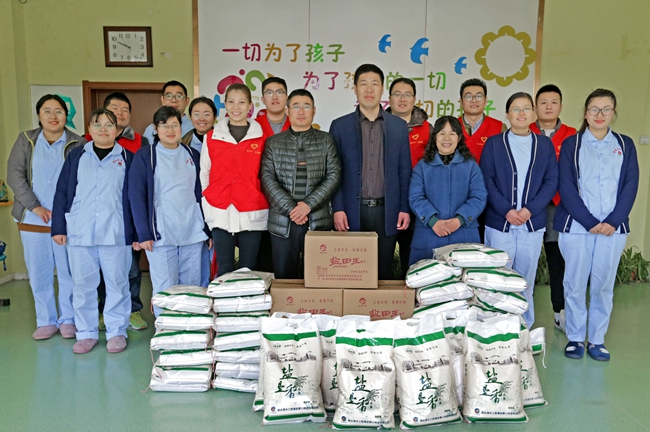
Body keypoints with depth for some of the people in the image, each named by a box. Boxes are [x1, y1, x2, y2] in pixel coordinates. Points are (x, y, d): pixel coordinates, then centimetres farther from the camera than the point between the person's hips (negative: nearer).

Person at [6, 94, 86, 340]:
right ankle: (46, 321, 20)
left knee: (69, 273, 1)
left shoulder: (77, 144, 2)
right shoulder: (26, 140, 8)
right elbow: (14, 175, 1)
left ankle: (68, 320, 16)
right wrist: (34, 207, -9)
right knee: (38, 274, 7)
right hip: (32, 221, 2)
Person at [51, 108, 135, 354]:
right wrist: (58, 227, 2)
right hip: (79, 233, 2)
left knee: (117, 284, 4)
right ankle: (86, 333, 21)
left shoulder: (127, 158, 5)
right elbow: (62, 193, 9)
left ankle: (117, 332, 17)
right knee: (83, 285, 8)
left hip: (116, 233, -2)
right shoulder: (77, 156, 10)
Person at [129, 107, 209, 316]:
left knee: (192, 288, 9)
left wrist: (208, 228, 8)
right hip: (161, 235, -3)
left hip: (193, 233, 4)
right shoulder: (144, 157, 1)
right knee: (165, 290, 0)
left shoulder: (193, 155, 12)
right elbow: (136, 197, -3)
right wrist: (143, 233, -11)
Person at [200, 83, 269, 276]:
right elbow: (204, 174, 10)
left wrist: (263, 205, 3)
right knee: (224, 269, 5)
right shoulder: (212, 138, 7)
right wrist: (207, 208, 6)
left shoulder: (261, 138, 5)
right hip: (220, 214, 1)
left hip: (251, 215, 0)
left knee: (249, 270, 6)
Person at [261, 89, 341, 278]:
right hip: (282, 222, 1)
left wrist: (308, 204, -12)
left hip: (318, 221, 0)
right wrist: (291, 208, -12)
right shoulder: (273, 142, 10)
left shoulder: (325, 140, 9)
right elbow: (267, 178, 0)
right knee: (284, 278, 6)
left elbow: (334, 175, 0)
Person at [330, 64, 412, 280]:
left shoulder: (399, 126, 7)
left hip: (386, 211, 1)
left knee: (384, 271, 8)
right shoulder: (339, 126, 4)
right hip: (351, 211, -1)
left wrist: (405, 208, 2)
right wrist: (337, 208, -6)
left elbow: (404, 171, 8)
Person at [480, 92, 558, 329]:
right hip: (499, 222, -1)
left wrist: (530, 209, -11)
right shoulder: (494, 143, 4)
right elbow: (487, 180, -3)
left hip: (532, 223, 2)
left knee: (526, 280, 9)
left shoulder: (544, 144, 9)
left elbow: (551, 181, 3)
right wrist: (506, 210, -14)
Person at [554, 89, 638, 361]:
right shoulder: (571, 144, 5)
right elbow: (566, 187, -4)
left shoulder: (625, 145, 11)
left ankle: (597, 339, 18)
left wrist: (613, 221, -9)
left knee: (604, 285, 5)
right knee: (575, 284, 2)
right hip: (576, 226, -2)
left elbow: (630, 186, 3)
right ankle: (575, 338, 16)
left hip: (613, 228, 2)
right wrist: (590, 222, -11)